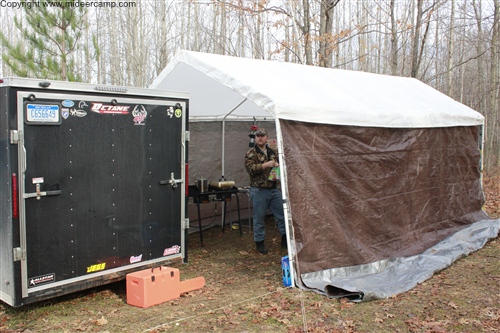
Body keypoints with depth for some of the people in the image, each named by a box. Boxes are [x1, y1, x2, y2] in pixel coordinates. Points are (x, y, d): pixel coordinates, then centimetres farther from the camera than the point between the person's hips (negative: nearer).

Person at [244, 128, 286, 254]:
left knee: (282, 213, 7)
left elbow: (279, 165, 25)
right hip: (259, 190, -5)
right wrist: (266, 165, -25)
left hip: (274, 189, 5)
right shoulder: (251, 154, -4)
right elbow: (250, 169, -17)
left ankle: (285, 239, 22)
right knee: (259, 218, 2)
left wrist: (278, 165, 1)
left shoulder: (272, 152, 13)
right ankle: (259, 243, 17)